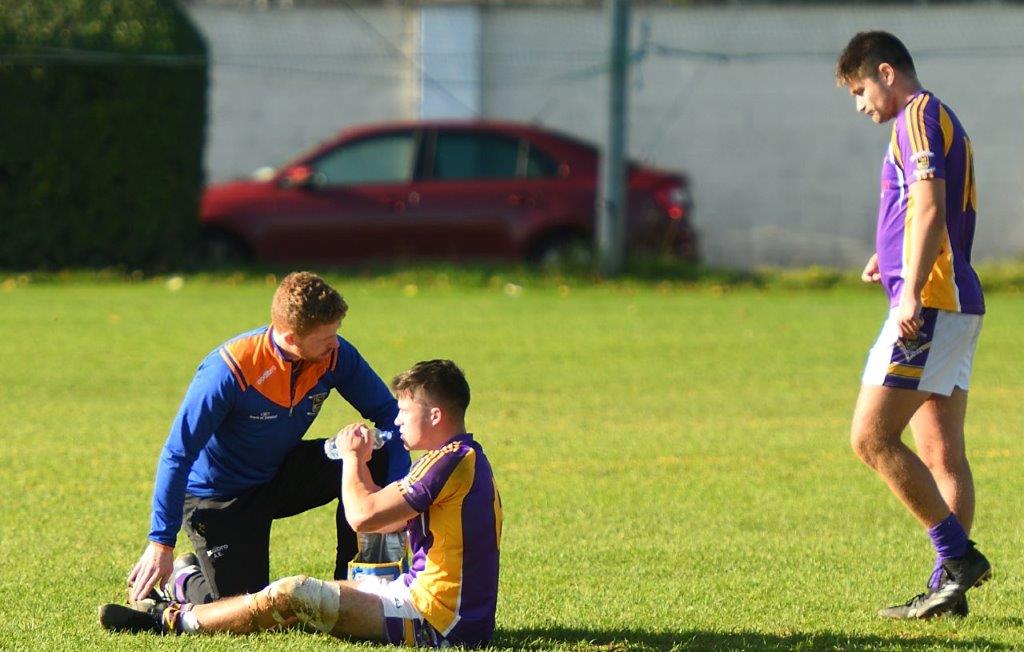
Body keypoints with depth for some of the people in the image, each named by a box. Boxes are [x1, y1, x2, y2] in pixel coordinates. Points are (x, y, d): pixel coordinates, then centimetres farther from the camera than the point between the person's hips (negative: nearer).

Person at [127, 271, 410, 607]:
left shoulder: (335, 356, -16)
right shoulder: (230, 371, -31)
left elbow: (387, 412, -4)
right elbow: (178, 456, -25)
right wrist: (161, 544, -27)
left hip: (281, 475, 5)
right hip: (217, 497, -5)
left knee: (371, 461, -20)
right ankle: (183, 580, 19)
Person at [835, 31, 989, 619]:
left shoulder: (918, 118, -9)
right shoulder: (943, 121, 21)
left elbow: (929, 209, -21)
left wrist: (911, 293, -26)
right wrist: (895, 259, 24)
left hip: (932, 305, -10)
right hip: (958, 305, 10)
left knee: (871, 437, -10)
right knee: (942, 452, 7)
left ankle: (959, 555, -12)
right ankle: (950, 587, 4)